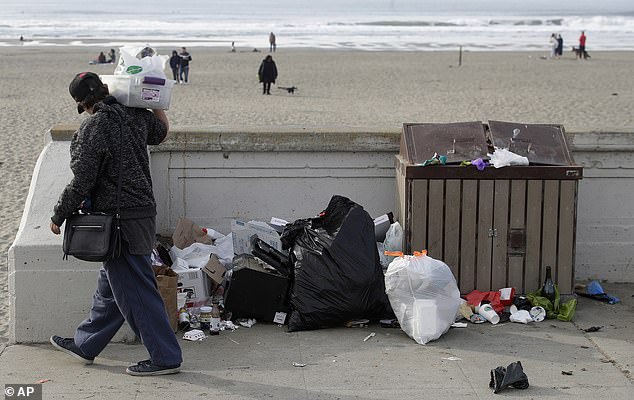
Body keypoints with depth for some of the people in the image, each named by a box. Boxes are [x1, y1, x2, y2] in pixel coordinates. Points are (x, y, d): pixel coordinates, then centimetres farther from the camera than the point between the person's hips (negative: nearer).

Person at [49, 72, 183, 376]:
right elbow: (161, 131, 27)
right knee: (110, 285, 18)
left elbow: (81, 183, -16)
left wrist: (58, 216, -3)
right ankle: (85, 344, 33)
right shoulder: (136, 116, 4)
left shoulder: (92, 129, -16)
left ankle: (165, 357, 3)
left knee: (135, 290, -2)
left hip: (119, 220, -9)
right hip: (144, 212, 9)